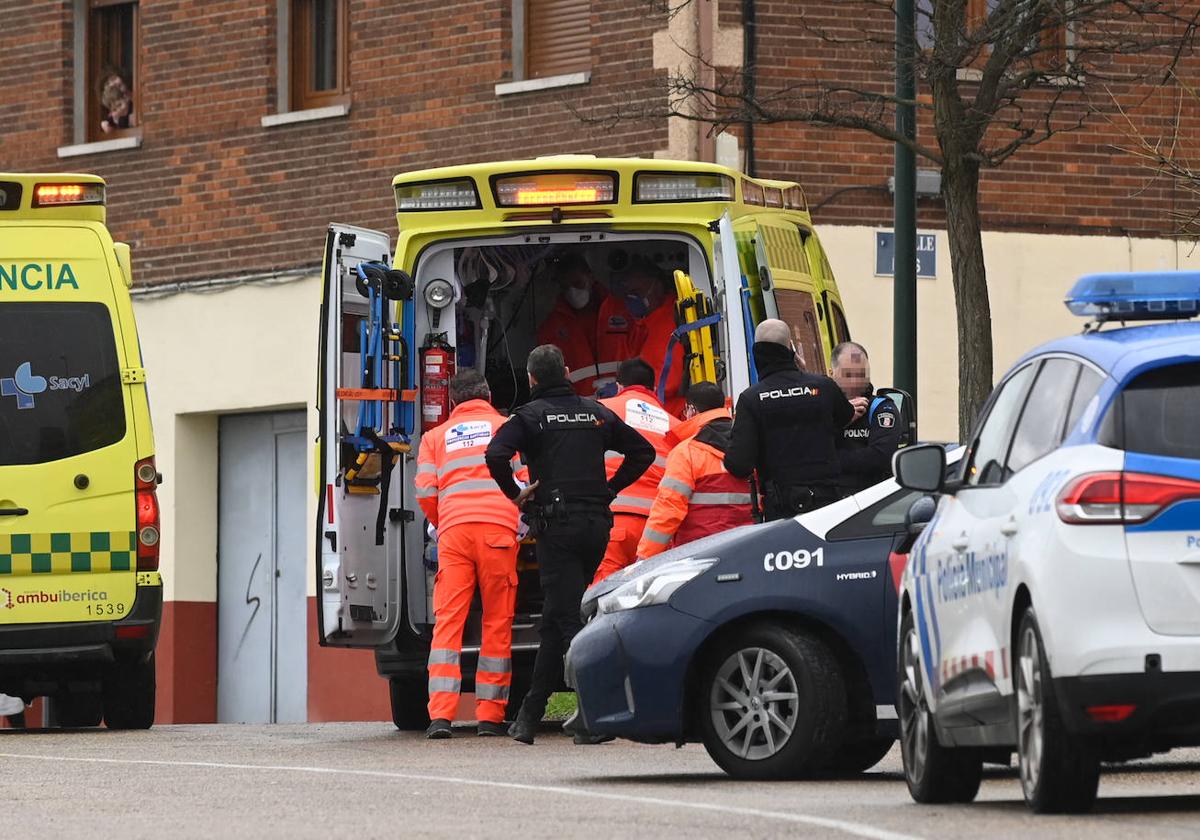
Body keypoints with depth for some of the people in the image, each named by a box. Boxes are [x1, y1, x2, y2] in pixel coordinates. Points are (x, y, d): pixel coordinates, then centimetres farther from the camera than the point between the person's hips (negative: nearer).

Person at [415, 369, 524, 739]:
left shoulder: (436, 436, 21)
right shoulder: (507, 427, 17)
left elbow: (426, 492, 10)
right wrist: (523, 527, 22)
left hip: (454, 529, 1)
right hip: (499, 527, -1)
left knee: (448, 621, -2)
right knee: (497, 623, 4)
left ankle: (441, 715, -14)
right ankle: (490, 715, 1)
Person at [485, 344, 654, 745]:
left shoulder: (531, 415, -2)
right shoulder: (596, 412, 13)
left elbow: (496, 454, -19)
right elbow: (643, 450, 17)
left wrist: (514, 493, -5)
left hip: (557, 524, -5)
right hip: (597, 523, 5)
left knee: (569, 619, -8)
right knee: (555, 619, 13)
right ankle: (529, 717, 18)